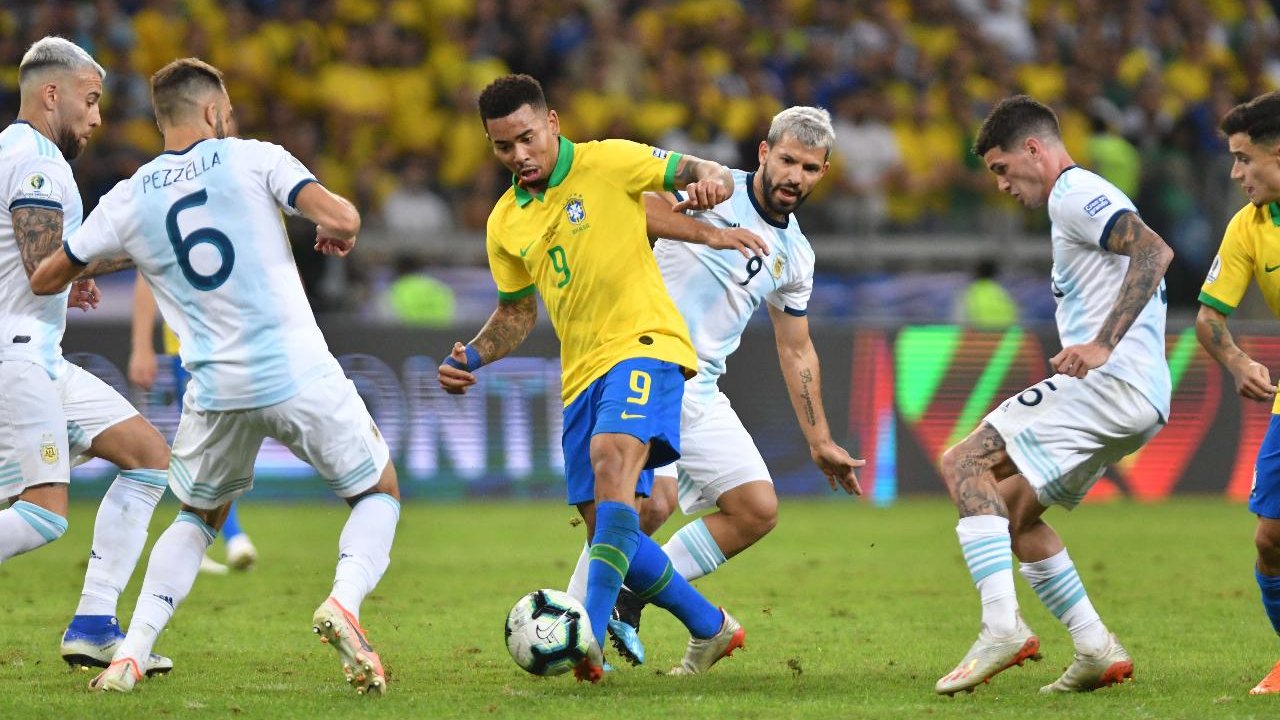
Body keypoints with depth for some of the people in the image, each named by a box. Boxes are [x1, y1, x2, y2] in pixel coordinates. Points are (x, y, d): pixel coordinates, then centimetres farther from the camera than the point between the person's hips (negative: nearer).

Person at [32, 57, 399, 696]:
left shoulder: (127, 200, 7)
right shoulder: (252, 159, -1)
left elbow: (44, 279, 18)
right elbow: (343, 219, -13)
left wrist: (75, 286, 42)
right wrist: (335, 232, 12)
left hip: (216, 389, 3)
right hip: (300, 375, -3)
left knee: (198, 518, 26)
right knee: (379, 493, 17)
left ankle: (130, 654, 10)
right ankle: (343, 602, -11)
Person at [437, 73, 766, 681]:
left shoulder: (608, 162, -3)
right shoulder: (505, 224, 13)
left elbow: (708, 174, -1)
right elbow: (516, 312, 24)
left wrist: (707, 184, -25)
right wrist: (471, 358, 6)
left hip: (642, 343, -7)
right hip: (581, 374, 7)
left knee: (611, 457, -33)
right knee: (608, 533, 4)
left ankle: (591, 636, -44)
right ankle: (710, 628, 23)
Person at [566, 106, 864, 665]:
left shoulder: (796, 256, 15)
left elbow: (796, 350, 24)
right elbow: (634, 204, -23)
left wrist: (820, 442, 23)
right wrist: (710, 233, -30)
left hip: (701, 389, 8)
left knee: (758, 510, 0)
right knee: (653, 499, -25)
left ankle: (630, 598, 6)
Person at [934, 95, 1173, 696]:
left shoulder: (1074, 194, -6)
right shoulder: (1079, 198, 26)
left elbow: (1155, 252, -21)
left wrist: (1102, 345, -27)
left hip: (1112, 380, -11)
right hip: (1139, 399, 11)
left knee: (964, 462, -15)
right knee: (1012, 510, 17)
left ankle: (1002, 625, -25)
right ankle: (1095, 650, 12)